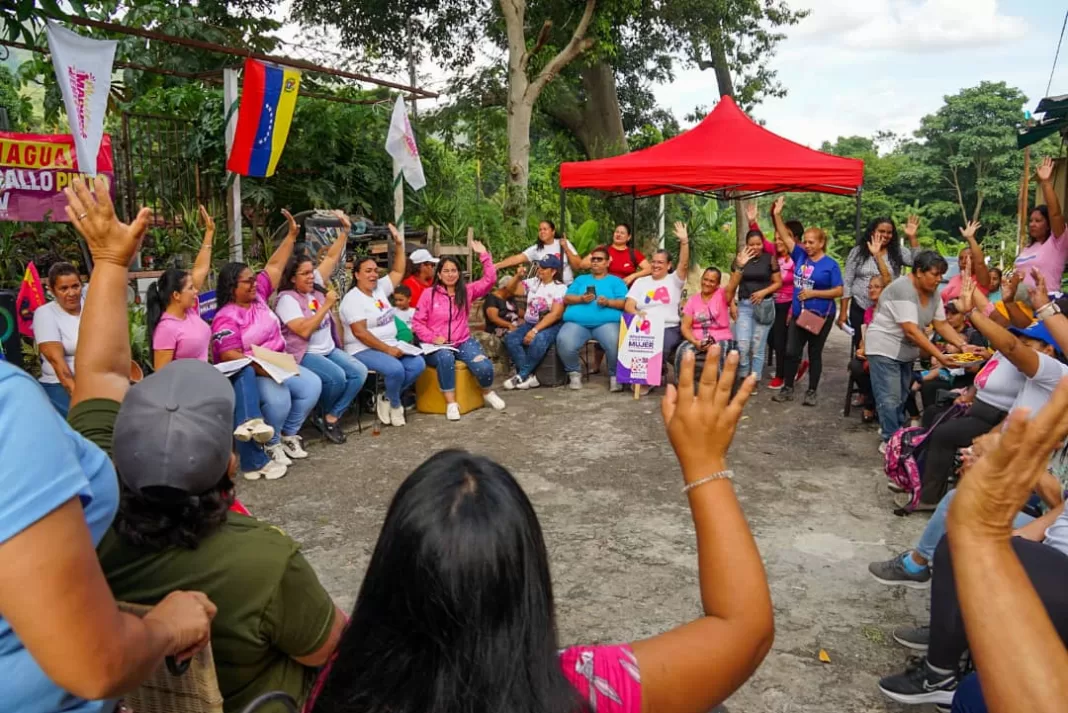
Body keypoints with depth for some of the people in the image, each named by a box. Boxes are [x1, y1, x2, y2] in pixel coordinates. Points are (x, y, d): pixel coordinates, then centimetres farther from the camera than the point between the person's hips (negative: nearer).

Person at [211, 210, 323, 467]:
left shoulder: (258, 296, 6)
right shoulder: (226, 318, -13)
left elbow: (274, 266, 11)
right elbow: (230, 356, -21)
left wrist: (291, 235, 9)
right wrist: (263, 369, -32)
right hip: (250, 372, -7)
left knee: (312, 384, -14)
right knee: (278, 397, -34)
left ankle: (289, 434, 4)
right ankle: (272, 443, -7)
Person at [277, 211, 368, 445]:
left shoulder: (316, 285, 8)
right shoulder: (287, 299, -11)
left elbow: (332, 257, 10)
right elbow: (304, 330, -23)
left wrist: (345, 231, 1)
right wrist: (327, 305, -19)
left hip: (329, 349, 7)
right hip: (304, 354, -7)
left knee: (359, 372, -15)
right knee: (336, 376, -31)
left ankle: (331, 417, -9)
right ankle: (324, 416, -2)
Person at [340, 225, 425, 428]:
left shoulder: (380, 288, 11)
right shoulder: (353, 299, -12)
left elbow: (398, 272, 14)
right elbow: (360, 333, -20)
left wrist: (399, 244, 3)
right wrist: (387, 349, -22)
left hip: (391, 346, 8)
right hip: (364, 351, -8)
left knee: (418, 364, -15)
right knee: (395, 369, -33)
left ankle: (387, 399, 1)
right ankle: (396, 405, -3)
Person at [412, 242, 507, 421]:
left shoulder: (467, 290, 7)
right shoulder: (429, 293, 0)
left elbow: (490, 279, 0)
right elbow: (417, 322, 1)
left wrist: (484, 255, -6)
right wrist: (432, 338, -13)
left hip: (463, 342, 2)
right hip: (438, 345, -2)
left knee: (484, 367, -25)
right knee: (445, 358, -40)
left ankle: (488, 392, 11)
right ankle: (451, 403, -28)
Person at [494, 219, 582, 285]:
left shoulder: (564, 243, 0)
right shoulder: (536, 249, 0)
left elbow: (578, 266, -2)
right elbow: (517, 258, -12)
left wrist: (566, 249, -14)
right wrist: (496, 265, -24)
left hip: (567, 286, 0)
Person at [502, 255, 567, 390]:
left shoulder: (560, 288, -5)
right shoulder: (533, 282, 11)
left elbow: (556, 314, -16)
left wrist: (535, 330, -25)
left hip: (551, 326, -5)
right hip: (529, 324, 5)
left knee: (538, 340, -38)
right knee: (510, 339, -24)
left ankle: (522, 375, -25)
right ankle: (529, 376, -26)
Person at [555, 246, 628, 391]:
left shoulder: (616, 281, 20)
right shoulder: (580, 279, 28)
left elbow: (623, 303, 6)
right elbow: (566, 299, 16)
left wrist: (608, 302, -12)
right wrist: (581, 299, -3)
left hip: (606, 322, -2)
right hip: (576, 322, 2)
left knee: (615, 343, -34)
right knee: (564, 342, -30)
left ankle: (615, 376, -8)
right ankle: (574, 373, -4)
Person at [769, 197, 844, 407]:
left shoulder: (830, 264, -9)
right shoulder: (800, 256, 3)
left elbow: (839, 291, -10)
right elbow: (786, 237, 1)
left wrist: (813, 293, -18)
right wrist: (777, 215, -9)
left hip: (820, 317, -4)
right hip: (798, 314, 4)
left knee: (815, 354, 6)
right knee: (791, 352, 6)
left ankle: (811, 392, 16)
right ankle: (787, 389, 18)